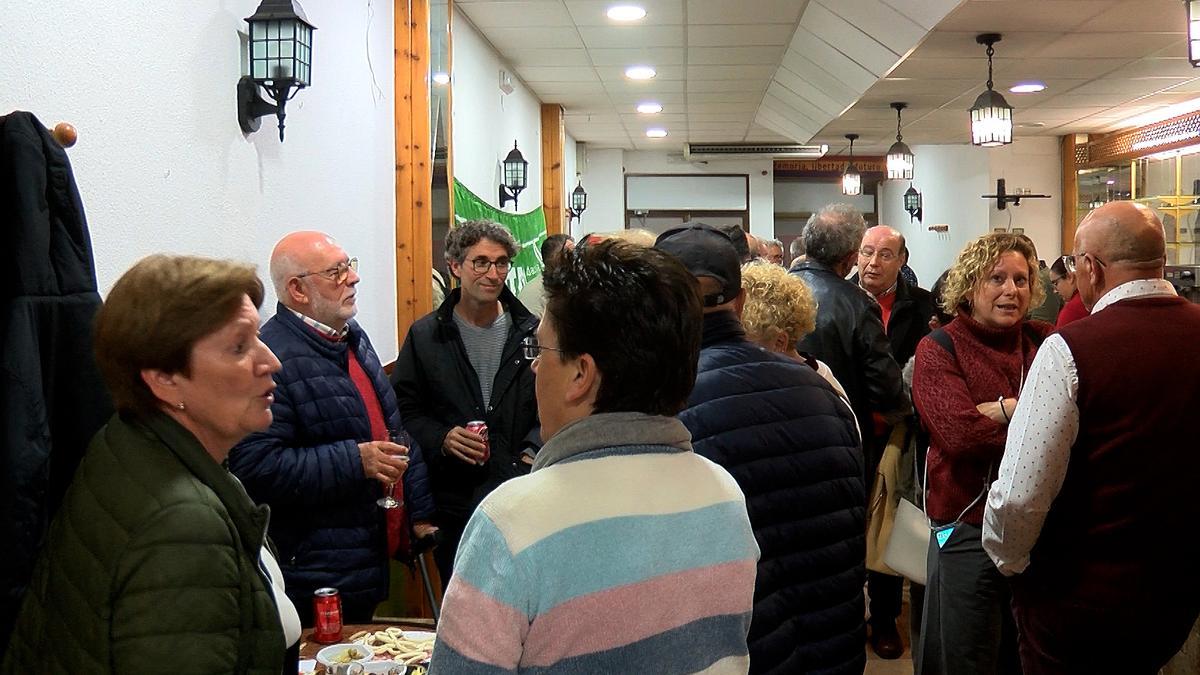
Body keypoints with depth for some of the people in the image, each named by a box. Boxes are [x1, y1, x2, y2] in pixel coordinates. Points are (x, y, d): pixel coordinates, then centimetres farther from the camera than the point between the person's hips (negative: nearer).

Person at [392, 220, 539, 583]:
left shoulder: (531, 332, 2)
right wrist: (441, 440, -13)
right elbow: (405, 410, 4)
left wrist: (533, 450, -10)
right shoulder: (426, 335, 2)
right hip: (453, 504, 0)